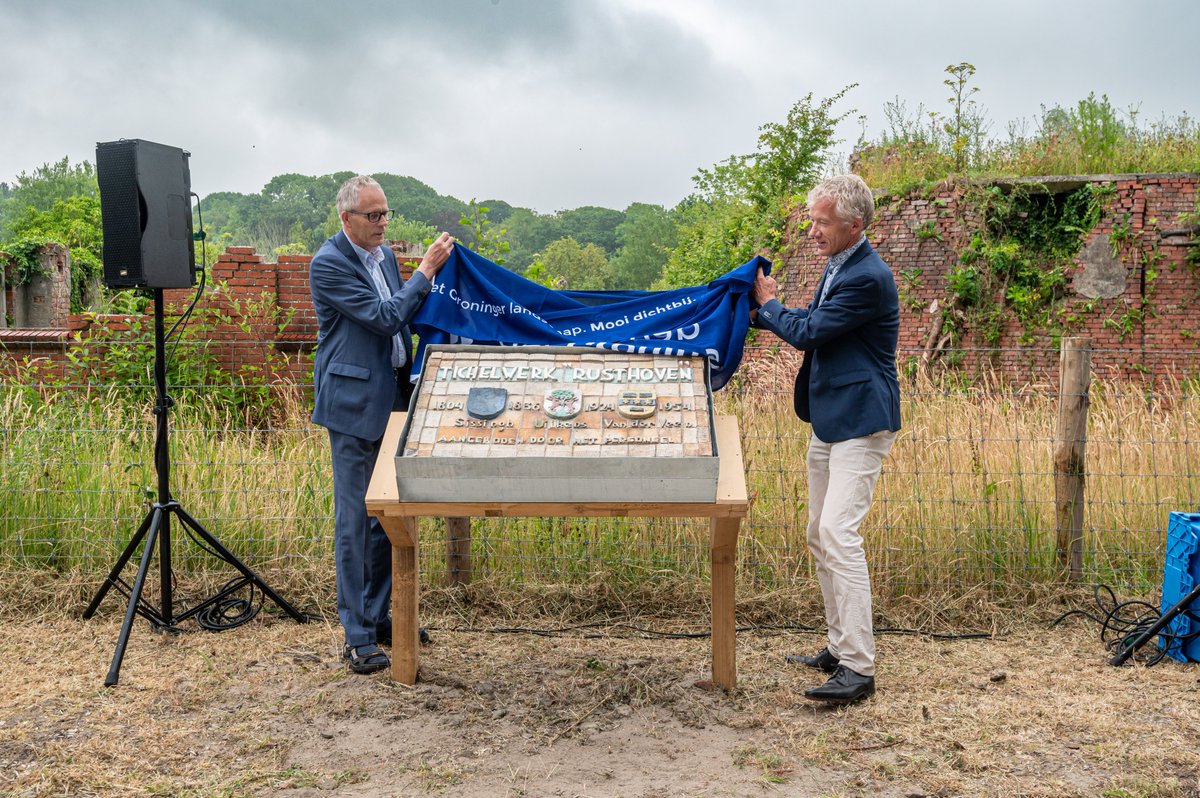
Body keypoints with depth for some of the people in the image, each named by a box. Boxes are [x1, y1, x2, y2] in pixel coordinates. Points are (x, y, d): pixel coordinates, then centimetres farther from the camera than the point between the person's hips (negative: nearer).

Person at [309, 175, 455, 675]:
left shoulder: (385, 256, 12)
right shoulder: (328, 264, -12)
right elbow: (384, 317, -18)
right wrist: (427, 269, -15)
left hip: (392, 397, 8)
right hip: (354, 401, -8)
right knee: (355, 518, -3)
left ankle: (378, 617, 26)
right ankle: (357, 637, 5)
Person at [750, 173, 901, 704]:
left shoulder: (868, 277, -19)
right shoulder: (838, 266, 13)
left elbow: (807, 332, -17)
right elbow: (810, 323, 24)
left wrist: (768, 304, 0)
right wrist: (759, 313, 13)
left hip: (860, 421, -10)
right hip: (829, 419, 11)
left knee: (839, 532, -17)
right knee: (820, 536, 13)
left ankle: (858, 668, -13)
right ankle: (839, 647, 25)